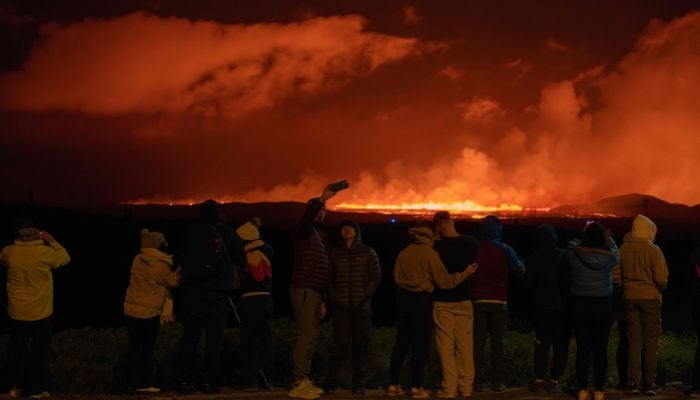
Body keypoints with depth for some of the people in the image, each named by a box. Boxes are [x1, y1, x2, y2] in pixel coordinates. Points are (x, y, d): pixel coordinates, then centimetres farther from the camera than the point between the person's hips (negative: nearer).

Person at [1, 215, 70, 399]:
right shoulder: (44, 252, -17)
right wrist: (51, 241, 9)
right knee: (39, 351, 8)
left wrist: (20, 243, 17)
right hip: (40, 314, -3)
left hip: (16, 313, 3)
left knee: (15, 350, 18)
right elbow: (65, 258, 1)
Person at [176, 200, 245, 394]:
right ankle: (209, 381, -7)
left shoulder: (191, 233, 11)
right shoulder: (225, 232, 4)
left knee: (190, 336, 4)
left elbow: (183, 260, 17)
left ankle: (185, 380, 0)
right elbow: (240, 259, 8)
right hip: (217, 290, -3)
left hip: (192, 290, 3)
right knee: (214, 338, -2)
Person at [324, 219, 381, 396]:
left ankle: (358, 384, 4)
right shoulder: (334, 253, 10)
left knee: (361, 344, -1)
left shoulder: (367, 252, 8)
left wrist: (365, 296, -5)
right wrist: (334, 297, -2)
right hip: (341, 306, 0)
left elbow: (376, 277, 6)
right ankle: (331, 383, -1)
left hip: (362, 306, 0)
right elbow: (329, 278, 12)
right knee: (340, 344, -6)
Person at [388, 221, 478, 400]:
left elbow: (397, 277, 10)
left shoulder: (404, 253, 5)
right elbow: (444, 281, -10)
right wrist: (465, 273, -1)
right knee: (421, 344, 3)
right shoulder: (430, 253, -10)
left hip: (403, 298, 5)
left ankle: (393, 385, 11)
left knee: (402, 342, 11)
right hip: (421, 300, -5)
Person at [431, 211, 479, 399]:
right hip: (464, 300, 3)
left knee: (446, 347, 0)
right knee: (465, 345, 8)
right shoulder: (471, 243, -4)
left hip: (443, 302, -3)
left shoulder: (437, 247, -12)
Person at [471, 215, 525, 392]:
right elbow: (520, 271, -1)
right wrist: (521, 262, 19)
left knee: (478, 341, 5)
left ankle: (477, 381, 2)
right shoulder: (505, 250, -5)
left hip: (478, 301, 0)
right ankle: (497, 382, 2)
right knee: (497, 342, 5)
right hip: (499, 302, 0)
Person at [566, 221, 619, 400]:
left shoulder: (574, 254, -10)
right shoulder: (609, 257, -10)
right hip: (602, 305, -1)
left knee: (582, 348, 4)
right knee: (600, 350, 5)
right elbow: (614, 248, 14)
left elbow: (573, 244, 13)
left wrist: (586, 233, 25)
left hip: (580, 305, 1)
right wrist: (605, 235, 25)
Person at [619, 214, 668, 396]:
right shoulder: (653, 250, -11)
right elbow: (661, 279, -11)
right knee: (651, 342, 4)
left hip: (630, 298, 3)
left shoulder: (623, 249, -2)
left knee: (634, 342, 8)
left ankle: (634, 382, 6)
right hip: (650, 298, -3)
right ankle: (650, 384, 4)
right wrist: (660, 289, 9)